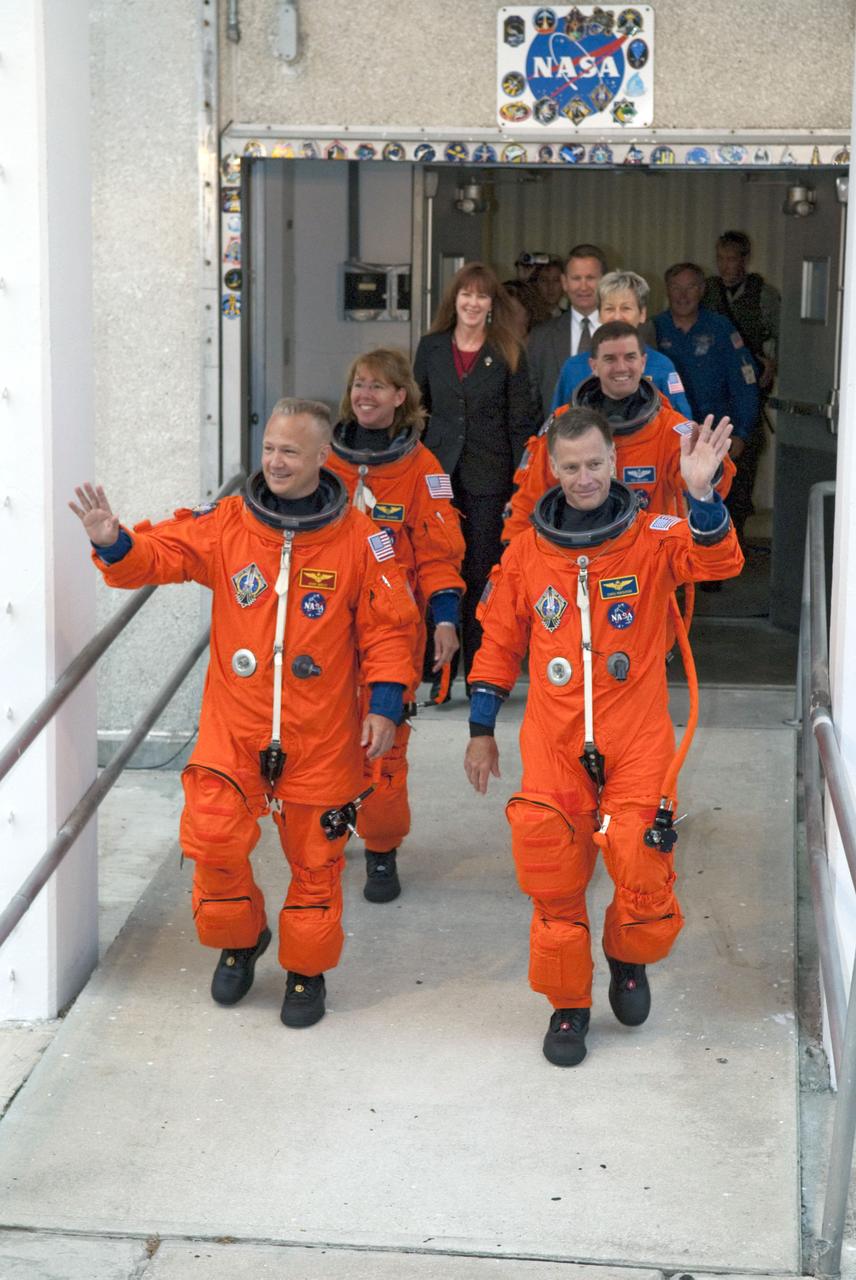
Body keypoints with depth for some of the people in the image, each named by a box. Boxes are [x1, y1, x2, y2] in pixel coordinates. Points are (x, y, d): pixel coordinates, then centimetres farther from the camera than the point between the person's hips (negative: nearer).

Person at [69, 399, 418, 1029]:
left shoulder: (359, 537, -6)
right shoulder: (226, 524, -3)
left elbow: (389, 627, -1)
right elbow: (159, 553, -7)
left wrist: (385, 704, -6)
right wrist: (113, 542, -29)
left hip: (321, 734, -1)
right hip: (234, 726, 1)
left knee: (314, 856, 9)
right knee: (213, 839, -5)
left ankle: (307, 970, 30)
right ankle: (240, 939, 24)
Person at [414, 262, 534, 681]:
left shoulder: (508, 354, 3)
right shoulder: (431, 347, 9)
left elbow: (520, 422, 2)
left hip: (489, 476, -2)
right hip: (438, 471, 2)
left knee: (481, 571, 0)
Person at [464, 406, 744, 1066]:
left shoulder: (652, 539, -3)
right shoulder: (527, 553, 5)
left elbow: (718, 561, -23)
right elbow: (500, 644, 13)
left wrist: (701, 495, -40)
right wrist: (481, 730, 12)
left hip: (636, 745, -2)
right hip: (553, 745, 2)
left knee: (643, 871, -9)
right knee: (554, 883, 1)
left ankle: (628, 959, 25)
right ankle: (568, 1005, 22)